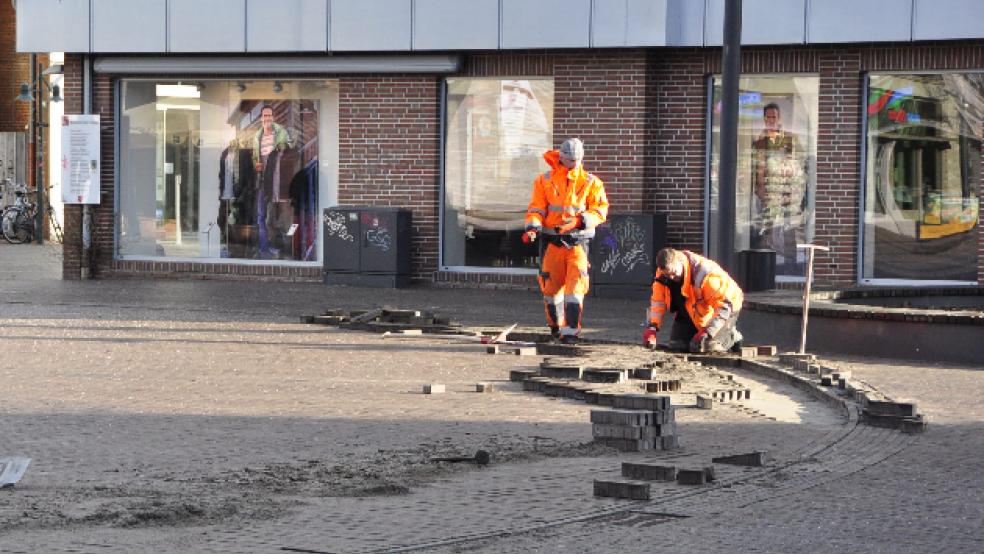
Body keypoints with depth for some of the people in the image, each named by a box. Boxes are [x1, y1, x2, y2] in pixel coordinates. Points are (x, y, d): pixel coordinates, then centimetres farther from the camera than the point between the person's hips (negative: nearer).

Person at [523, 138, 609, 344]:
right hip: (551, 240, 1)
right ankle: (556, 325, 31)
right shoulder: (545, 180, 5)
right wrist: (532, 227, -16)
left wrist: (580, 220, -17)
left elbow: (600, 210, 0)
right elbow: (536, 209, 3)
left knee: (575, 285, -14)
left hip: (577, 241, -1)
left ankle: (570, 330, -14)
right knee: (551, 285, 7)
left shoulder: (590, 183, 4)